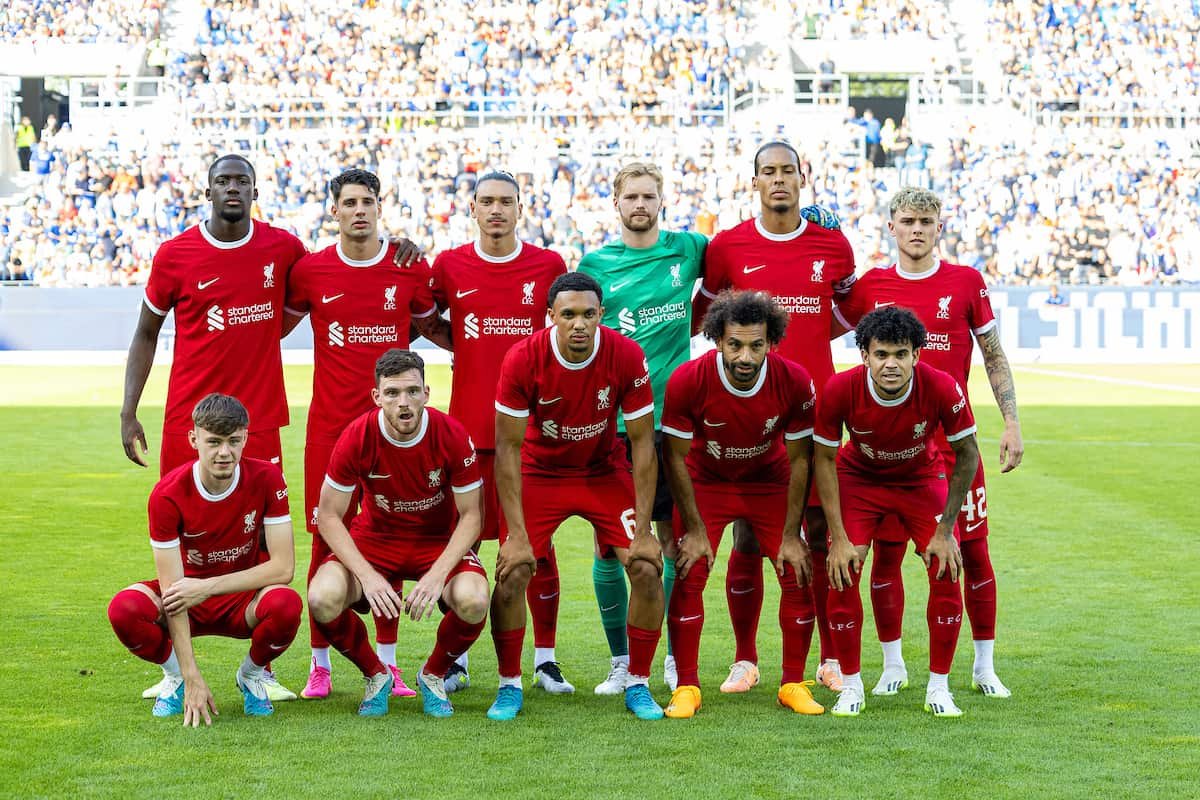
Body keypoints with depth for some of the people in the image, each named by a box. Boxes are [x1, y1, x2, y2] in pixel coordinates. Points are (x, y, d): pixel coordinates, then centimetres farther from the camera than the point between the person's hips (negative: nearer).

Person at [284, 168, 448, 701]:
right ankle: (320, 665, 8)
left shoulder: (411, 268, 2)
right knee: (324, 538, -1)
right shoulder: (310, 270, 1)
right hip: (329, 423, 0)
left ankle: (386, 664, 13)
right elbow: (277, 327, 17)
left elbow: (430, 325, 19)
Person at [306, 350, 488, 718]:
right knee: (323, 598, -29)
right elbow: (329, 516, -11)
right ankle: (375, 676, 2)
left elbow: (470, 516, -12)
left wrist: (437, 575, -27)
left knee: (473, 601, -32)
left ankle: (433, 675, 3)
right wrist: (367, 576, -25)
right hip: (374, 538, 1)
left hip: (440, 542, 0)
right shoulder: (356, 438, -18)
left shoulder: (451, 435, -19)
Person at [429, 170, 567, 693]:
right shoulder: (450, 267, 4)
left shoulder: (548, 266, 3)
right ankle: (456, 660, 13)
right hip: (468, 424, 1)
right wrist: (461, 348, 7)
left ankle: (545, 659, 11)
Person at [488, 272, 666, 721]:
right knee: (511, 574, -14)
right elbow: (508, 447, -16)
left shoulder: (627, 357, -22)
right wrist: (516, 533, -20)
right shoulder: (523, 360, -24)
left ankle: (637, 685, 5)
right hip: (540, 473, -1)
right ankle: (509, 687, 6)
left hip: (606, 473, 1)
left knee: (647, 569, -12)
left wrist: (643, 529, -15)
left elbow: (642, 442, -13)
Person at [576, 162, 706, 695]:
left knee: (674, 538, 3)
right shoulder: (595, 264, 5)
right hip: (610, 420, 0)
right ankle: (621, 661, 11)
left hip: (672, 416, 0)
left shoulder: (687, 249, 6)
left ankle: (677, 657, 15)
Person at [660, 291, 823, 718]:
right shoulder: (688, 381, -29)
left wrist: (791, 535, -10)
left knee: (798, 576, -6)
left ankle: (793, 684, 9)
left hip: (770, 481, 1)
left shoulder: (795, 382, -25)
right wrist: (695, 530, -14)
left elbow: (798, 459, -12)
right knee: (689, 577, -12)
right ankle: (686, 687, 0)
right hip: (705, 481, -1)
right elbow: (675, 457, -15)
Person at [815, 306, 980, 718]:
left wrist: (945, 531, -14)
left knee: (947, 572, -13)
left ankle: (939, 688, 3)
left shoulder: (942, 388, -32)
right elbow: (823, 459, -15)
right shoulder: (840, 389, -31)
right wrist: (839, 537, -17)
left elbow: (966, 455, -15)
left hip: (923, 479, 0)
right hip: (859, 478, 0)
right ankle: (851, 686, 5)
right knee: (842, 574, -13)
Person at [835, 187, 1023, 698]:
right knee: (886, 551, 1)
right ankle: (892, 665, 13)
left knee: (973, 549, 2)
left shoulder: (966, 283, 3)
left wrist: (1011, 423, 1)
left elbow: (995, 358, 6)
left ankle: (984, 666, 14)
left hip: (953, 437, -1)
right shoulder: (871, 287, 4)